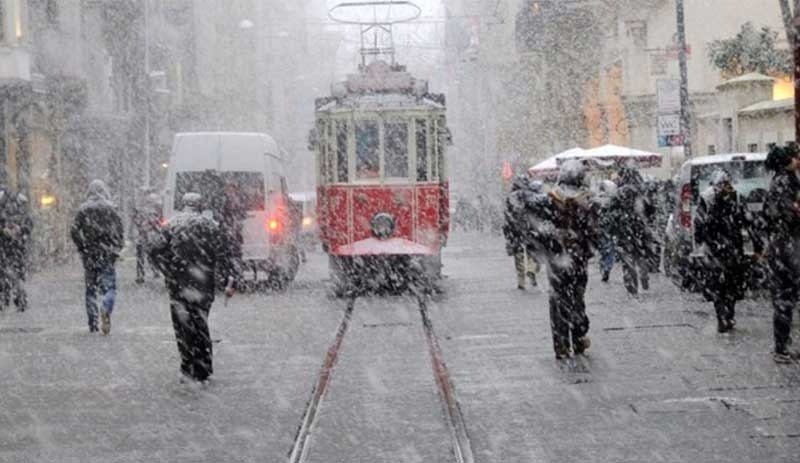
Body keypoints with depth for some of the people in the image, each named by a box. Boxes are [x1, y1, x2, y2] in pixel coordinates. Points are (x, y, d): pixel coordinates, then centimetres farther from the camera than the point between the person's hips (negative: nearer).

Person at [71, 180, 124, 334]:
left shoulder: (83, 209, 1)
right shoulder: (110, 208, -3)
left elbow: (74, 230, -3)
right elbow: (119, 229, -6)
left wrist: (82, 248, 7)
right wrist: (117, 248, 3)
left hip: (89, 254, 2)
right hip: (107, 253, -2)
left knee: (90, 288, 10)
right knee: (109, 286, 1)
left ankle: (92, 324, 10)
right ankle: (106, 309, -28)